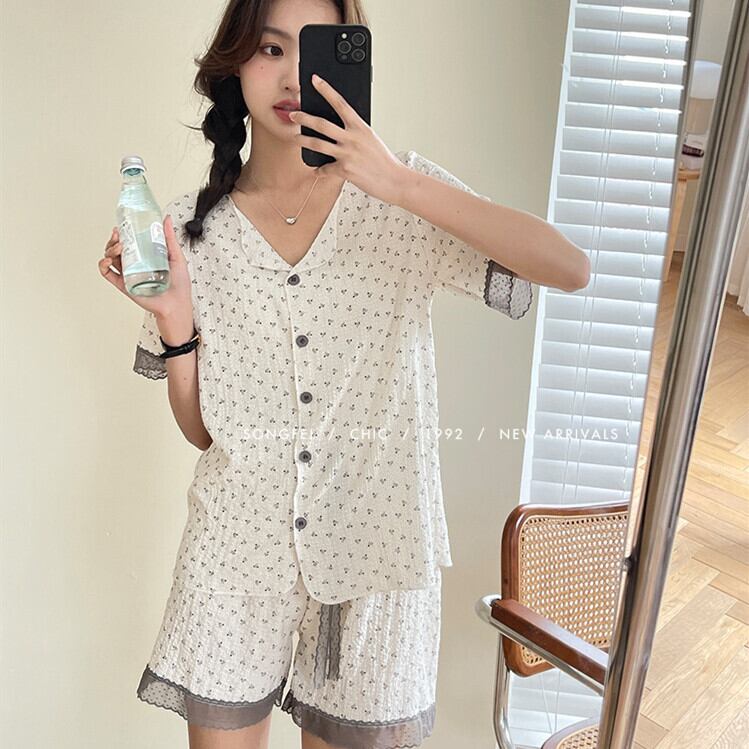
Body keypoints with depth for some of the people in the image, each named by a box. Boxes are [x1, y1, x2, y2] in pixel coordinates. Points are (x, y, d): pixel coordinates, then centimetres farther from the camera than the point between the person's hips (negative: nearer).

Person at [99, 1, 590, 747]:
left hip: (374, 538, -1)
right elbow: (202, 430, 1)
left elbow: (570, 268, -19)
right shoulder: (193, 228, -1)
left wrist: (403, 184, -26)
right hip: (239, 541, 1)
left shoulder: (399, 191, -5)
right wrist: (174, 320, -16)